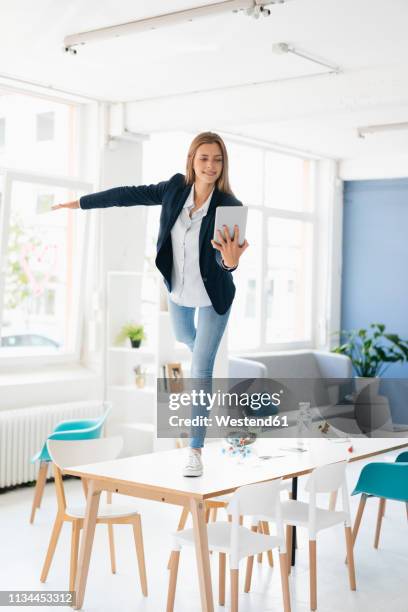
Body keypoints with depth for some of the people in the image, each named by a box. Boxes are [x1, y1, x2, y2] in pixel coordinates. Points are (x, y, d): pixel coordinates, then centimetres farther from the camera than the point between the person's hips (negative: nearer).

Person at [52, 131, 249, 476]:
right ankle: (204, 355, 68)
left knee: (200, 369, -8)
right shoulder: (176, 187, -17)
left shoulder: (230, 207, -27)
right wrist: (81, 202, -1)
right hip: (179, 290, 5)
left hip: (213, 297, -5)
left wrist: (231, 261, -63)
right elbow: (132, 195, -7)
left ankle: (196, 449, 0)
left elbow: (225, 253, -38)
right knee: (184, 337, 31)